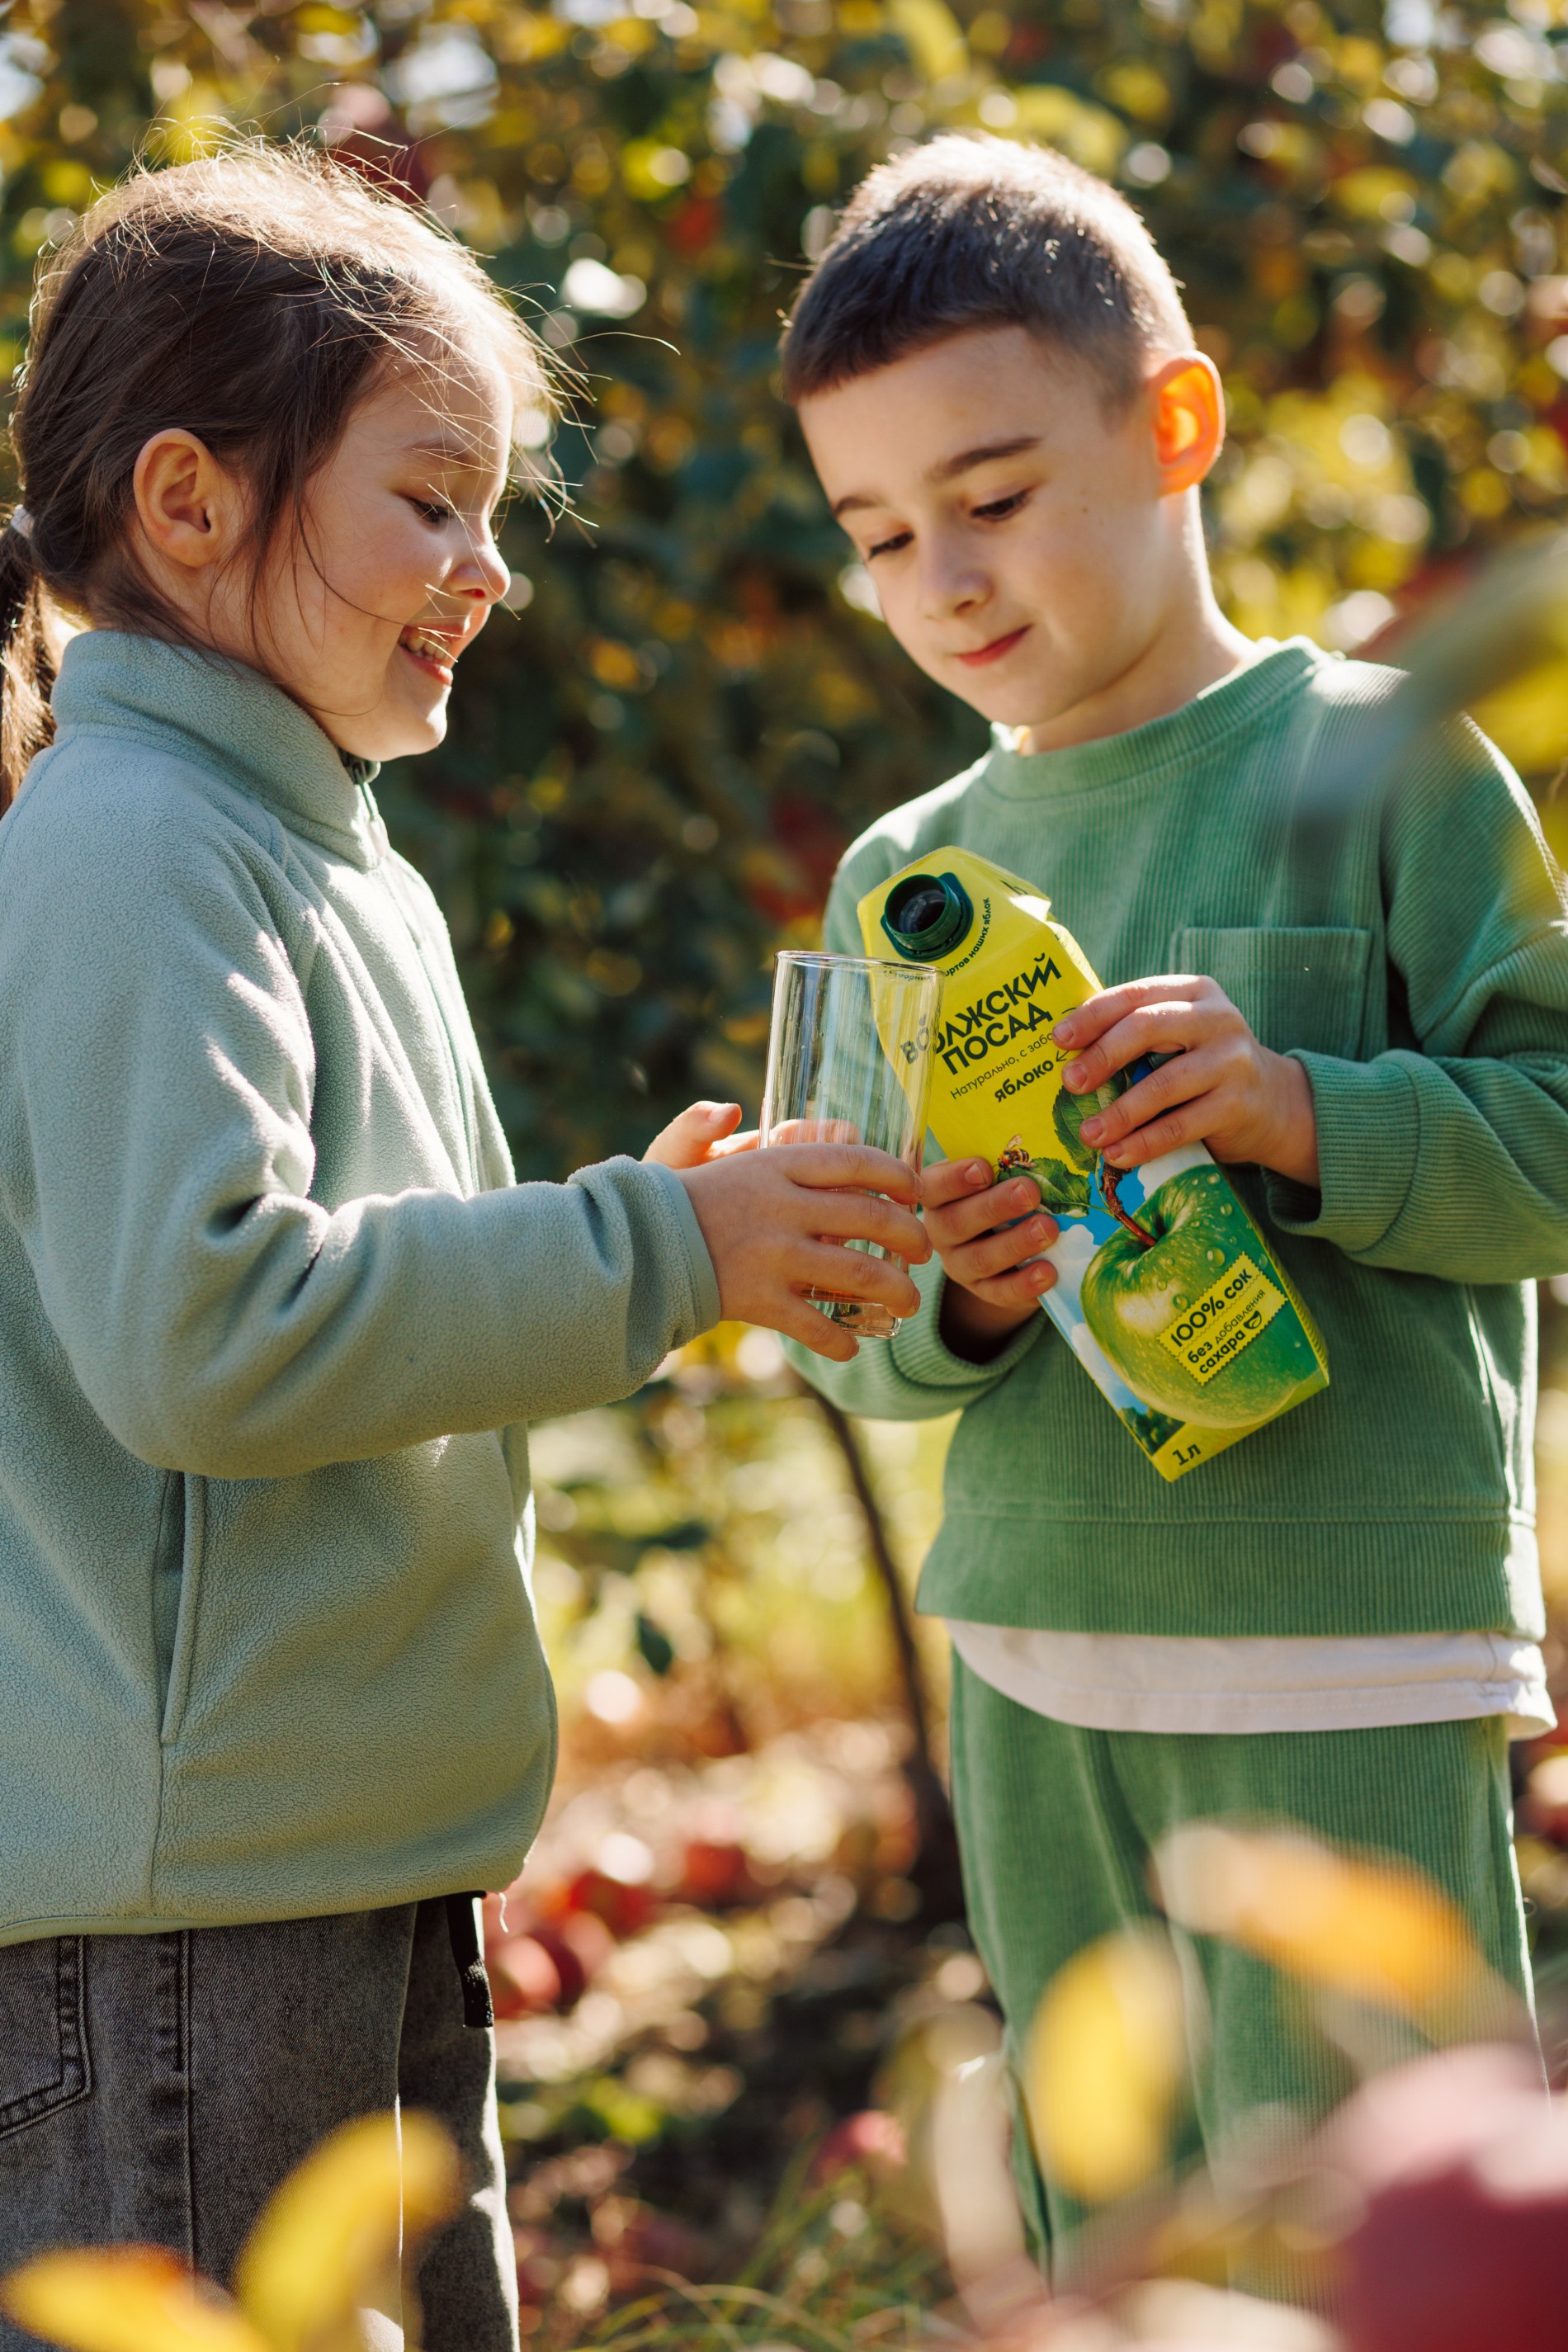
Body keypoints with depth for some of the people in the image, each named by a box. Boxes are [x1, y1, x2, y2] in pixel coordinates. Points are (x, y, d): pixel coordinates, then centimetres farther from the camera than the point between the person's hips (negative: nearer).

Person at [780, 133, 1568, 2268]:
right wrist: (943, 1300, -8)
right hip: (1031, 1665, 6)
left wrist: (1303, 1110, -22)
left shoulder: (1381, 766, -3)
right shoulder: (906, 873, 12)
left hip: (1347, 1678, -5)